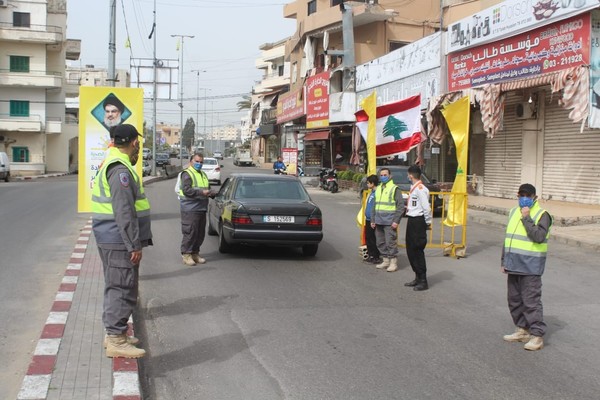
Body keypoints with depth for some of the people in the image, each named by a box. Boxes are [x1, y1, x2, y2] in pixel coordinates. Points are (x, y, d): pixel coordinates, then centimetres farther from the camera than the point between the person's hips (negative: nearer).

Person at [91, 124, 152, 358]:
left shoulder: (111, 165, 16)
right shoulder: (120, 170, -19)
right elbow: (124, 212, -24)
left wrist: (137, 241, 23)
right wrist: (134, 245, -21)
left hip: (113, 241, 11)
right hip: (120, 242, -11)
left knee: (117, 287, 18)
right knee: (122, 288, -5)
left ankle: (114, 333, 28)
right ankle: (116, 340, 1)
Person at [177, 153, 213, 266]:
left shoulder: (203, 174, 22)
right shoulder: (187, 174, -6)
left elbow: (207, 188, 29)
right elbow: (186, 190, -18)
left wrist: (210, 192, 6)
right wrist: (201, 192, -24)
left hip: (202, 209, 8)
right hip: (190, 209, -8)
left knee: (200, 232, 10)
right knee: (190, 232, -8)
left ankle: (195, 253, 20)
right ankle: (186, 254, 0)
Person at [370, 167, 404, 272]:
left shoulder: (394, 189, -4)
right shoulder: (378, 189, 16)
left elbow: (400, 206, -8)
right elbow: (374, 206, 20)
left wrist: (396, 221, -13)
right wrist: (372, 220, 14)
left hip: (389, 222, -7)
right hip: (378, 221, 7)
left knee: (390, 243, -6)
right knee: (380, 243, 10)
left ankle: (393, 263, 3)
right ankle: (385, 260, 22)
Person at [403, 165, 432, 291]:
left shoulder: (420, 189, -18)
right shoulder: (413, 188, 13)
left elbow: (426, 207, -20)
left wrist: (428, 223, -13)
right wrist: (407, 208, 28)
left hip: (418, 221, -10)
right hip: (412, 220, 10)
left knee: (417, 251, -5)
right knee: (410, 250, 15)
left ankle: (423, 281, 2)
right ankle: (418, 278, 26)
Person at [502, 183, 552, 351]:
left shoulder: (542, 214, -8)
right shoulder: (514, 212, 14)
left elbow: (539, 237, -22)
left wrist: (526, 219, -20)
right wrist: (504, 261, 18)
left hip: (530, 267, -7)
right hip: (513, 265, 8)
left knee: (531, 301, -7)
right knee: (514, 300, 14)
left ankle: (537, 336, -1)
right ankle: (522, 330, 26)